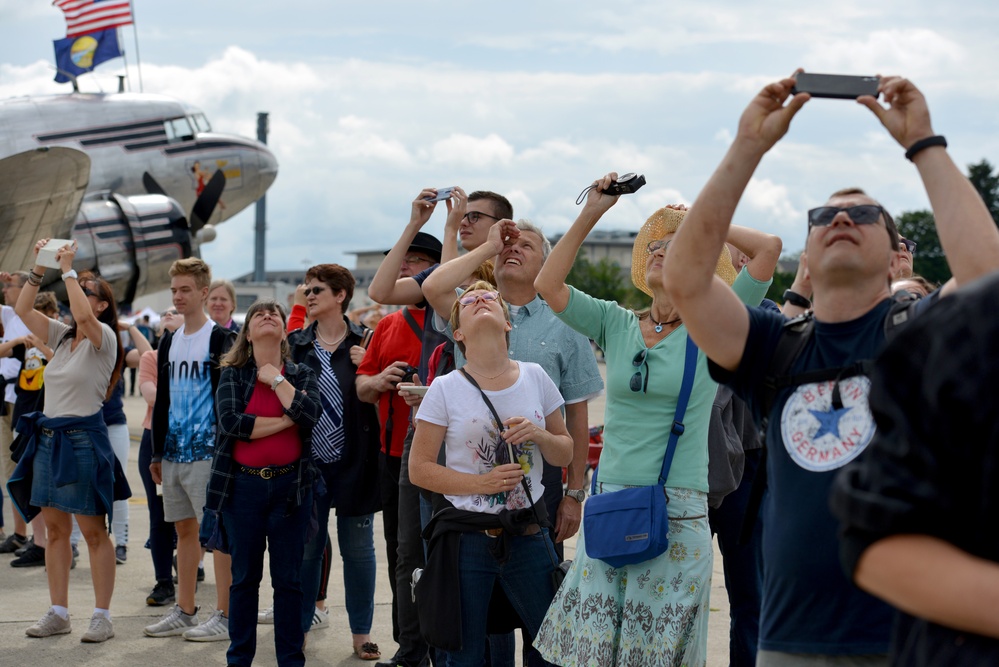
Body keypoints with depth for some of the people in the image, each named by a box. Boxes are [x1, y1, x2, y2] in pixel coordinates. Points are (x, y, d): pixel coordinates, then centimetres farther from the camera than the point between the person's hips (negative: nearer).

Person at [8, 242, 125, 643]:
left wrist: (68, 270, -19)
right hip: (48, 436, 7)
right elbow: (22, 310, 7)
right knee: (55, 528, 9)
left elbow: (83, 316, -28)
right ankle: (58, 613, 15)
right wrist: (39, 268, 0)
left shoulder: (103, 337, -7)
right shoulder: (61, 336, 12)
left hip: (82, 438, -7)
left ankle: (102, 616, 2)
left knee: (93, 531, -3)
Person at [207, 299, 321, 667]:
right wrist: (286, 421, -12)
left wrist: (276, 379, -8)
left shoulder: (302, 375, 6)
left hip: (290, 486, 1)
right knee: (244, 578, 7)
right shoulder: (233, 374, 3)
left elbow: (310, 414, -13)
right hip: (243, 485, 0)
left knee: (288, 579, 5)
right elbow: (230, 421, -14)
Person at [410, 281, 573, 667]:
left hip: (528, 536, 2)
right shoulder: (445, 389, -5)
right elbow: (419, 469, -4)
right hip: (467, 538, -2)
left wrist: (538, 435, -12)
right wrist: (481, 483, -17)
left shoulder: (535, 378, 2)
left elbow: (564, 454, 10)